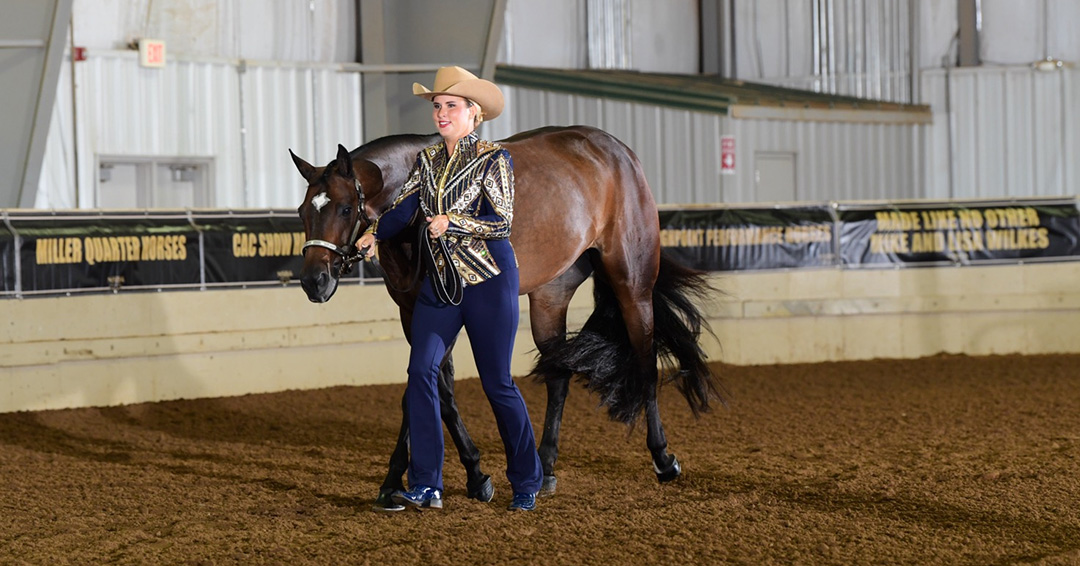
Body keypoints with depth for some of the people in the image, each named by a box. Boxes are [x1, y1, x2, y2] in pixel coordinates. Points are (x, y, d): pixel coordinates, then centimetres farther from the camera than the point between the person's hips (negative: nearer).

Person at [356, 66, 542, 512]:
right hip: (439, 280, 5)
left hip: (489, 279, -5)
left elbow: (502, 220, -15)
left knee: (497, 383, 1)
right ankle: (425, 487, -8)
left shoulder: (494, 160, -7)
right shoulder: (428, 160, 10)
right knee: (421, 371, -10)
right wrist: (374, 233, -9)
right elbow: (404, 207, 4)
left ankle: (526, 483, 17)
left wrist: (452, 223, -25)